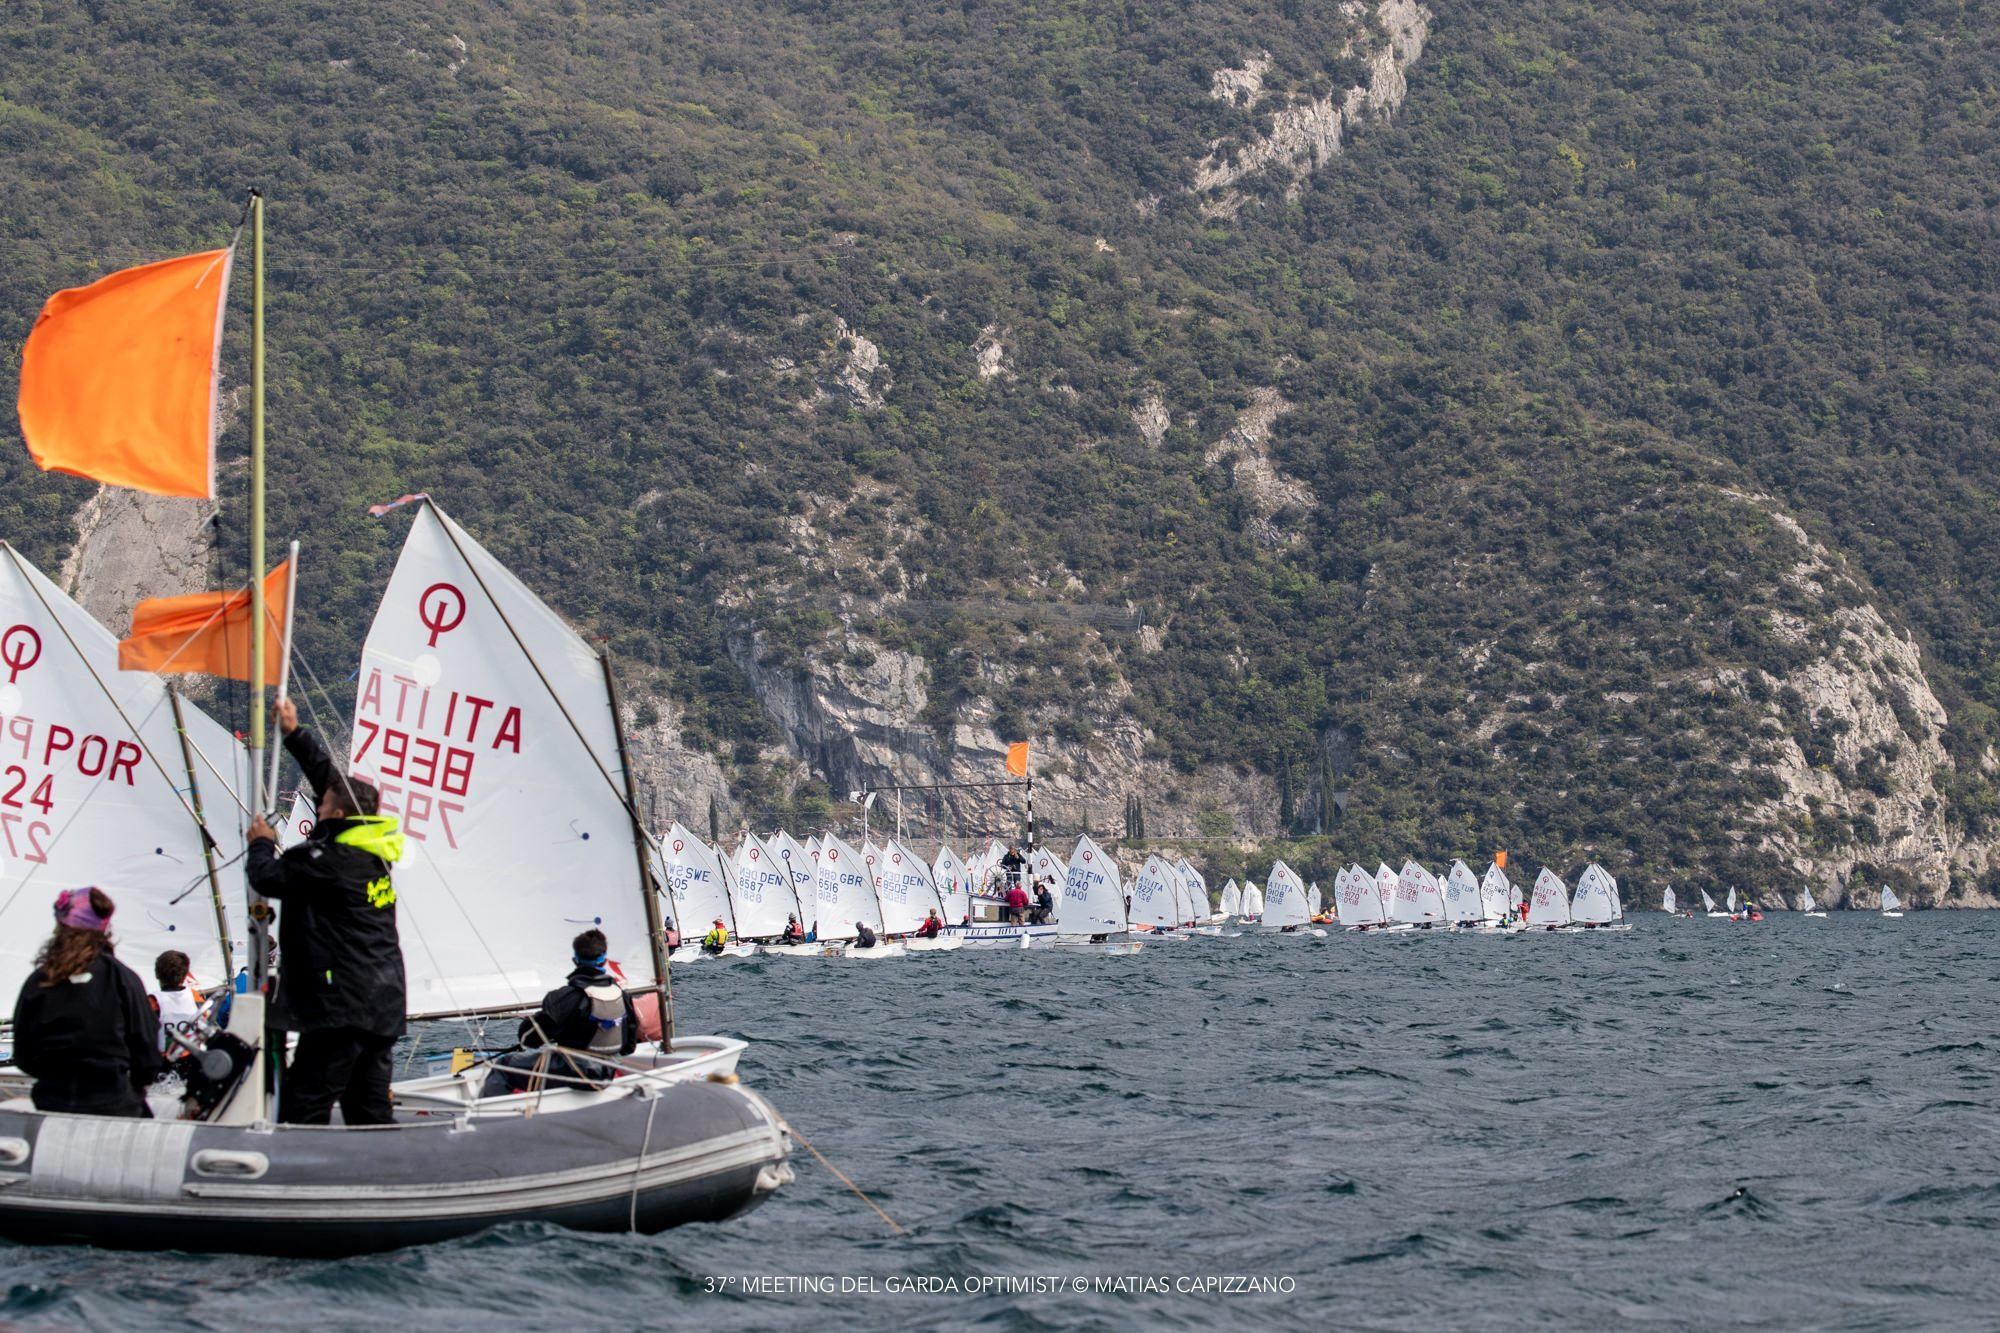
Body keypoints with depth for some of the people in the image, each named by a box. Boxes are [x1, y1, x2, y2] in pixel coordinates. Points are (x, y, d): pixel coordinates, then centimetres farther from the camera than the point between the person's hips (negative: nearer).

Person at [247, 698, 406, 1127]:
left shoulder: (332, 863, -16)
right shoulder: (374, 851, 10)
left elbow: (269, 878, -11)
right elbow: (330, 778, 20)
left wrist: (262, 843, 9)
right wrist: (294, 734, 26)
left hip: (340, 1007, -9)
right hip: (383, 1006, 9)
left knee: (303, 1107, -8)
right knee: (370, 1112, 10)